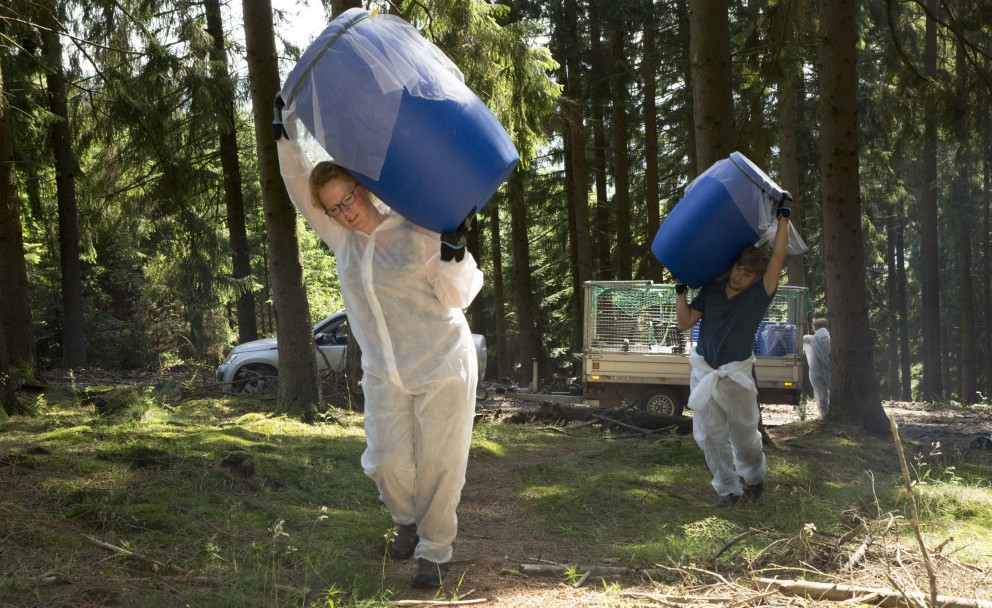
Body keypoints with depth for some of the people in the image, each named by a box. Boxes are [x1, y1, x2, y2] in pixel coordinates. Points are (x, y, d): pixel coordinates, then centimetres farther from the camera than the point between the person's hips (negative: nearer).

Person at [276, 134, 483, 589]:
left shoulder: (417, 230, -7)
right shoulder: (342, 238, 5)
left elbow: (456, 299, -5)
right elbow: (298, 184, 4)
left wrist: (453, 252, -20)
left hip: (442, 367, -4)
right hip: (384, 375, 4)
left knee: (438, 464, 0)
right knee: (387, 463, -2)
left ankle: (434, 550, 17)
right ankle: (407, 521, 30)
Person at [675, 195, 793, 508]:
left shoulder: (759, 295, -9)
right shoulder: (711, 290, 1)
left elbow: (778, 257, -17)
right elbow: (685, 322, 2)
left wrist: (782, 216, -14)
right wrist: (681, 289, -6)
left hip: (736, 377, -3)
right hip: (703, 373, 3)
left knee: (745, 436, 11)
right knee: (710, 437, 3)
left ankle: (755, 477, 38)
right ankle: (728, 489, 16)